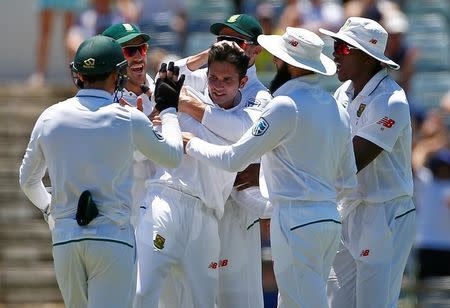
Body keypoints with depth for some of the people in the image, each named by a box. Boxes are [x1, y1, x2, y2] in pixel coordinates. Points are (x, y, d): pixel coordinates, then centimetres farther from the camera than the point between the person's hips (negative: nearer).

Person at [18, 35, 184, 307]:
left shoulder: (50, 118, 6)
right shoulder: (129, 119, -4)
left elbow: (28, 180, 19)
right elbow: (173, 156, 13)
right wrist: (169, 110, 27)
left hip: (64, 237, 4)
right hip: (113, 238, -4)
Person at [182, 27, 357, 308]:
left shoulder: (286, 106, -12)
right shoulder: (337, 108, 13)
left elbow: (234, 159, -8)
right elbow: (347, 182, 19)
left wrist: (191, 144, 6)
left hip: (296, 220, -9)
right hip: (330, 218, 9)